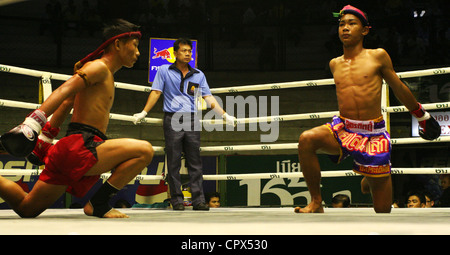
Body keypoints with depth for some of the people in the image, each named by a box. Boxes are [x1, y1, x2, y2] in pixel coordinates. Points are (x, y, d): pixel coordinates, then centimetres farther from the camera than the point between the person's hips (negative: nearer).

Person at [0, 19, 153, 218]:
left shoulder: (105, 75, 24)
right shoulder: (99, 67, -6)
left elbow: (66, 103, 27)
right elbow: (64, 90, -20)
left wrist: (44, 138, 28)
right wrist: (33, 123, -32)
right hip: (81, 147, -10)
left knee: (27, 208, 16)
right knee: (144, 150, -19)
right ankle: (98, 204, -13)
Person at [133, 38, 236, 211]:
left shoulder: (198, 75, 15)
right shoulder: (164, 71, 9)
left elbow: (208, 98, 12)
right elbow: (156, 92, 8)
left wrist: (224, 115, 4)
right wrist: (143, 112, 0)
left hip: (192, 121, 2)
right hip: (172, 120, -2)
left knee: (195, 162, -1)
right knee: (173, 163, -1)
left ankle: (198, 200, 0)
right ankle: (176, 200, 3)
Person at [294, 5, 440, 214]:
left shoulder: (378, 57, 0)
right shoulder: (335, 64, 10)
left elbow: (399, 89, 12)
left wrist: (422, 116, 22)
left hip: (374, 134, -2)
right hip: (342, 130, 2)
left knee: (383, 210, 4)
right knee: (306, 139, -31)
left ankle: (370, 179, 41)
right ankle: (316, 202, -19)